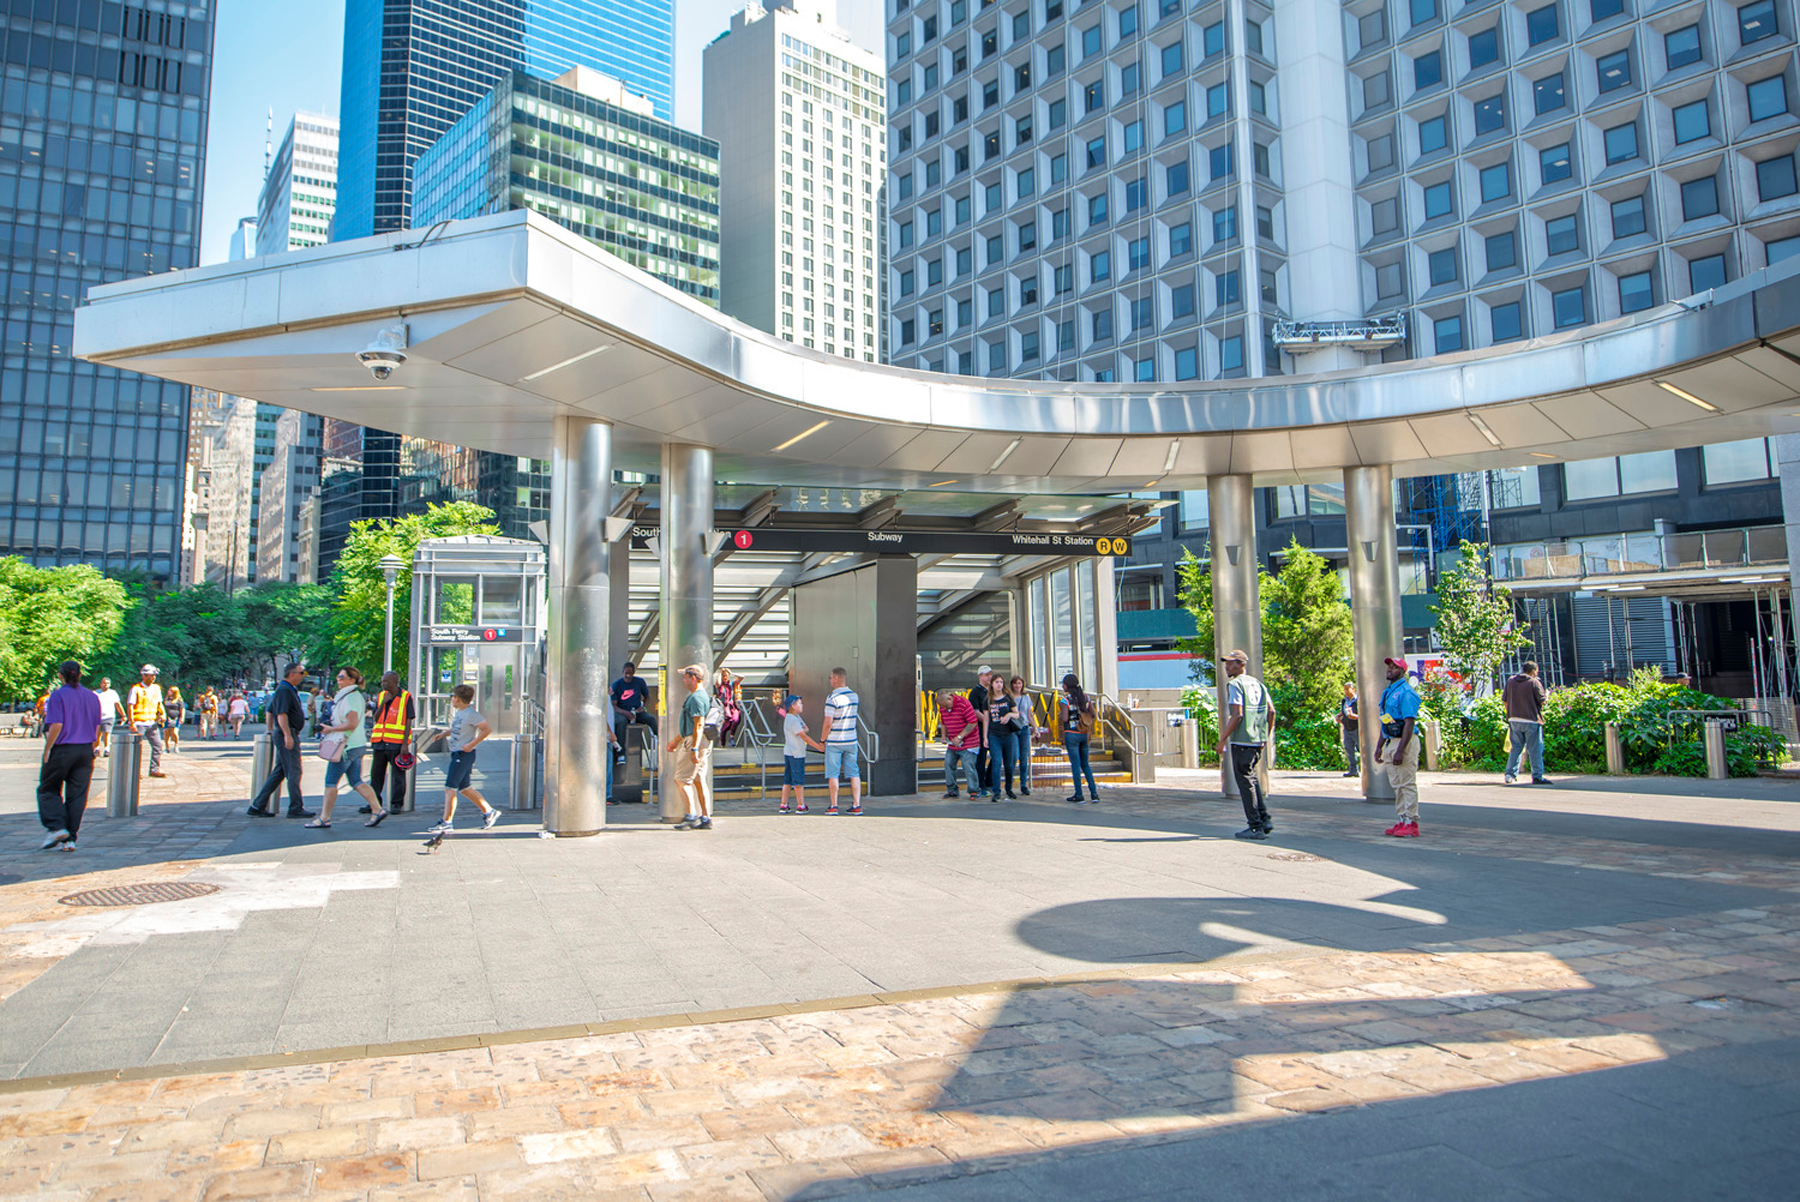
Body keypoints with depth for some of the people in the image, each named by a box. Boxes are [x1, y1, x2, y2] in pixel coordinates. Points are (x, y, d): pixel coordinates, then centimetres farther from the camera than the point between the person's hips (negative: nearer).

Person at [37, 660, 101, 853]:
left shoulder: (58, 696, -8)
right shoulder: (92, 697, 8)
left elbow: (56, 725, -16)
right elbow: (97, 727, 11)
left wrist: (47, 750, -9)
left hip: (62, 750, -4)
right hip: (85, 750, 4)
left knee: (48, 790, 11)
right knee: (77, 795, 5)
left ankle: (56, 828, -4)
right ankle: (70, 838, 5)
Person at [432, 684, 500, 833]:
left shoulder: (471, 713, -17)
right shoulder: (459, 712, 12)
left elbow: (487, 729, -19)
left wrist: (471, 744, -20)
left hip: (464, 755, -10)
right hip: (457, 754, 10)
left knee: (450, 788, -7)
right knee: (465, 788, 14)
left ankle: (447, 823, -2)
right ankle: (489, 812, 22)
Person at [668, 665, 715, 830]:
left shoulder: (696, 697, -13)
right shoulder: (703, 696, 21)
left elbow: (699, 725, -22)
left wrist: (694, 748, -26)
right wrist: (676, 740, 35)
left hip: (695, 742, -10)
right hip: (702, 744, 10)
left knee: (681, 779, -6)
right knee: (699, 780, 9)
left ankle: (691, 815, -7)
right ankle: (705, 818, 8)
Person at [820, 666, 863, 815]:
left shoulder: (832, 697, -15)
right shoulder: (854, 696, 4)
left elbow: (828, 722, -17)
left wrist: (823, 740, -6)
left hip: (834, 741, -5)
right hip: (851, 740, 5)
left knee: (833, 774, 4)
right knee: (854, 773, 8)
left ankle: (834, 806, 5)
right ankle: (856, 805, 8)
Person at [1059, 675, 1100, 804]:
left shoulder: (1065, 700, -12)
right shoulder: (1086, 697, 4)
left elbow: (1064, 718, -19)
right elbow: (1093, 714, 4)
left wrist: (1059, 715, 2)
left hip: (1071, 734, -5)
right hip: (1085, 734, 5)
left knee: (1075, 764, 2)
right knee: (1085, 764, 15)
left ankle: (1079, 795, 5)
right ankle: (1094, 793, 7)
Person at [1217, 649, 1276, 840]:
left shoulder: (1235, 685, -10)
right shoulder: (1257, 683, 14)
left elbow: (1237, 715, -18)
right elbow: (1271, 711, 13)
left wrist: (1222, 740, -14)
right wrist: (1266, 736, 20)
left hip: (1241, 741, -8)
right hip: (1258, 740, 8)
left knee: (1245, 783, -2)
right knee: (1253, 779, 19)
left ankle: (1255, 827, -1)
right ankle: (1264, 820, 19)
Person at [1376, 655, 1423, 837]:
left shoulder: (1406, 692, -13)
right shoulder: (1387, 692, 17)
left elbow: (1409, 723, -19)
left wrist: (1400, 750, -24)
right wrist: (1380, 747, 19)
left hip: (1405, 742, -10)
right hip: (1391, 742, 10)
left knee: (1408, 784, -6)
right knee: (1397, 785, 12)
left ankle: (1411, 823, -2)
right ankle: (1403, 820, 17)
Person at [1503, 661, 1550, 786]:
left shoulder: (1510, 681, 8)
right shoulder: (1534, 682, -8)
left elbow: (1504, 698, 12)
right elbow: (1542, 700, -8)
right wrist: (1547, 695, 14)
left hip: (1514, 719, 5)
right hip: (1531, 720, -5)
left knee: (1516, 747, 12)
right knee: (1535, 749, 2)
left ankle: (1510, 773, 6)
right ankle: (1537, 776, 2)